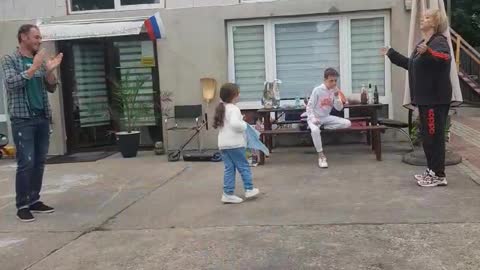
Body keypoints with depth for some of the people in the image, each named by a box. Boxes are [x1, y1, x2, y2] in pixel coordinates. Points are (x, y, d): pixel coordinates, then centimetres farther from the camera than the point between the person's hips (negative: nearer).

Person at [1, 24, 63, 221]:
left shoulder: (40, 60, 12)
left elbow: (51, 88, 11)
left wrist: (50, 71, -7)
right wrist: (34, 67, -21)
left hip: (42, 117, 5)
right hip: (22, 119, -5)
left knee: (39, 162, 7)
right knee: (26, 163, -9)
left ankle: (34, 200, 17)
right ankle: (22, 205, -1)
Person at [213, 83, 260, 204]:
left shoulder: (221, 109, 14)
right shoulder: (233, 109, -15)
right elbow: (235, 123, -31)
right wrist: (244, 125, -11)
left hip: (223, 144, 8)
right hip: (234, 144, -8)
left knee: (229, 169, 10)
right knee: (243, 166, 6)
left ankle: (228, 194, 9)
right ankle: (249, 189, 16)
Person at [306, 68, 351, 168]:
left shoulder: (335, 91, 0)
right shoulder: (317, 90, -14)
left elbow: (339, 108, -2)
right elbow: (309, 106, -11)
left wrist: (337, 97, -17)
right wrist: (313, 118, -25)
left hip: (327, 117, 5)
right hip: (315, 118, -5)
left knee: (347, 123, -13)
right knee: (315, 130, -39)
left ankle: (323, 127, -11)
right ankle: (321, 155, -26)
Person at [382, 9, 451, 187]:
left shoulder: (439, 41, -12)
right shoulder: (423, 44, 18)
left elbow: (444, 57, -35)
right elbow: (411, 65, 31)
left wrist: (428, 52, -54)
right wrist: (391, 54, 38)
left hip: (436, 98, -10)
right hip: (425, 97, 10)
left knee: (434, 136, -7)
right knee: (427, 136, 14)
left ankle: (439, 176, 0)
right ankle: (432, 171, 23)